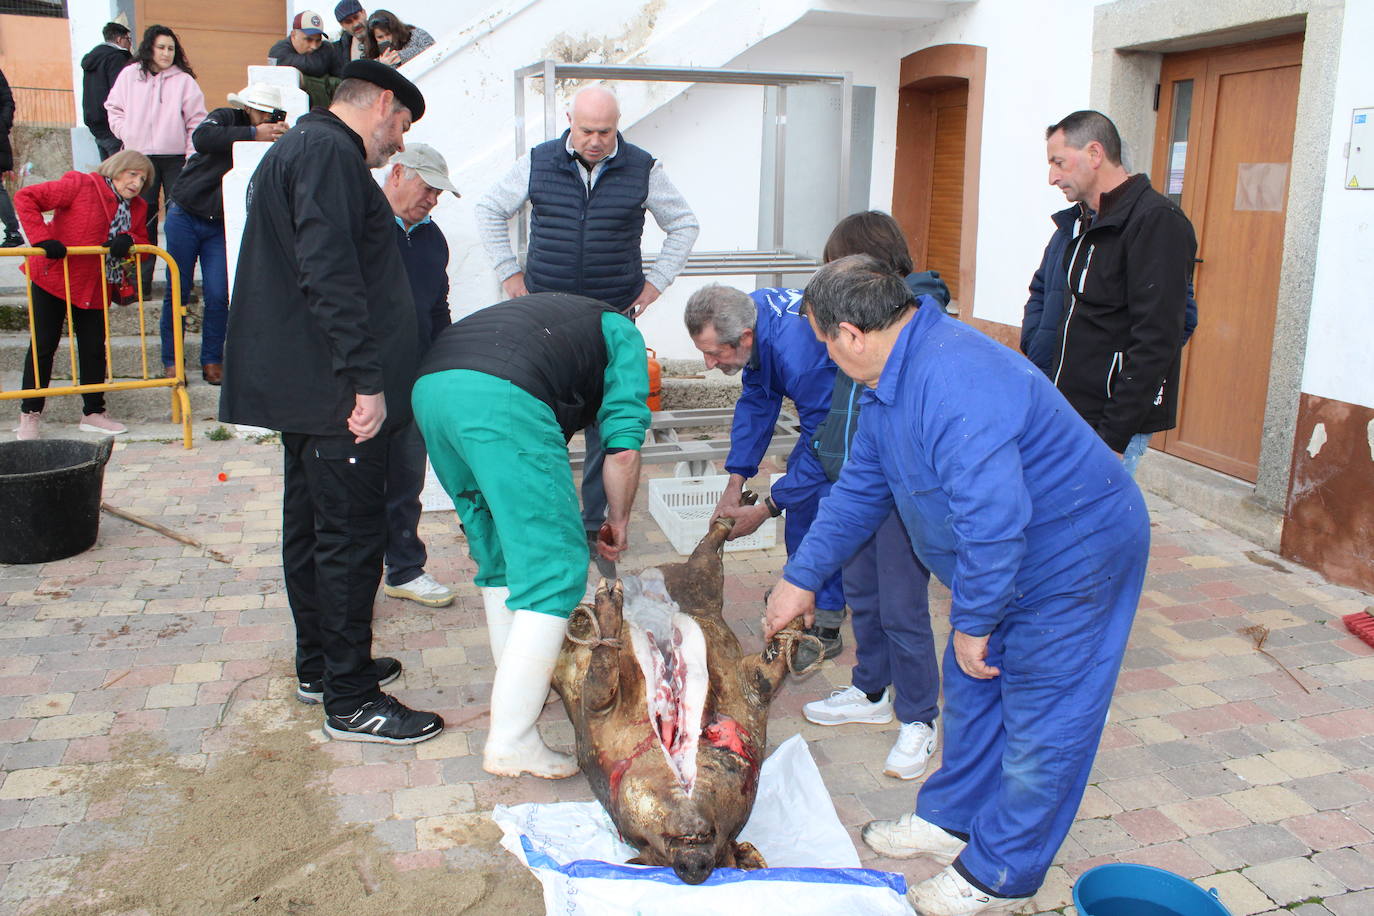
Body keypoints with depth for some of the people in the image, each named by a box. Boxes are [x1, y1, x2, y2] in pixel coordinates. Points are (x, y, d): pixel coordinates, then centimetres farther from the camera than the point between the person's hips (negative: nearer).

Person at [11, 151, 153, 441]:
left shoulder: (137, 208, 3)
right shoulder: (81, 185, -15)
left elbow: (143, 243, 8)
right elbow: (25, 198, -17)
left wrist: (128, 242, -16)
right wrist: (42, 238, -26)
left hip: (94, 287, 5)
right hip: (52, 278, -5)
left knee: (94, 348, 6)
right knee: (43, 345, 2)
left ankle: (93, 413, 18)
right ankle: (29, 414, 13)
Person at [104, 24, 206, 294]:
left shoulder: (184, 80, 2)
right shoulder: (130, 75, 7)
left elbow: (196, 121, -1)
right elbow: (114, 108, 13)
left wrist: (192, 155, -7)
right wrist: (127, 135, 0)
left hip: (176, 157, -1)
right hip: (140, 157, 2)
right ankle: (142, 280, 9)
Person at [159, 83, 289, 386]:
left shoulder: (270, 140, 0)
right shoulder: (225, 118, -7)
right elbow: (201, 138, -29)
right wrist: (252, 134, -34)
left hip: (221, 225, 2)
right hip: (185, 216, -2)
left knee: (218, 295, -4)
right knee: (177, 291, 2)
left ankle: (212, 360, 9)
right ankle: (170, 361, 12)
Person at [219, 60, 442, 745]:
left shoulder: (297, 148, 22)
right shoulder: (329, 153, -13)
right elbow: (331, 275, -24)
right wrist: (365, 379, -25)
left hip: (303, 389, 11)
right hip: (334, 393, -11)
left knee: (311, 528, 17)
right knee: (351, 538, -5)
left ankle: (320, 668, 30)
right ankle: (350, 701, 4)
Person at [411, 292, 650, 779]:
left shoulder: (550, 311, 41)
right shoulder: (623, 334, 23)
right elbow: (624, 447, 11)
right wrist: (619, 521, 27)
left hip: (429, 387, 8)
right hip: (500, 395, -8)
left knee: (499, 553, 22)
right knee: (556, 568, -3)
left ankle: (520, 682, 30)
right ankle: (511, 742, -5)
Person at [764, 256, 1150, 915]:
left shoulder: (954, 383, -34)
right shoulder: (892, 379, 1)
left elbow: (993, 522, -38)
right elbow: (859, 490, 11)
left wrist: (971, 623, -24)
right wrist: (801, 577, 13)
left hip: (1077, 558, -10)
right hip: (1007, 559, 10)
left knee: (1042, 723, 4)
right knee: (973, 689, 20)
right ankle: (953, 819, 39)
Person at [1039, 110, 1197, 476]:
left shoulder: (1156, 221, -13)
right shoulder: (1090, 222, 16)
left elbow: (1155, 344, -20)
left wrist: (1113, 437, -22)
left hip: (1112, 423, -8)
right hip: (1069, 416, 8)